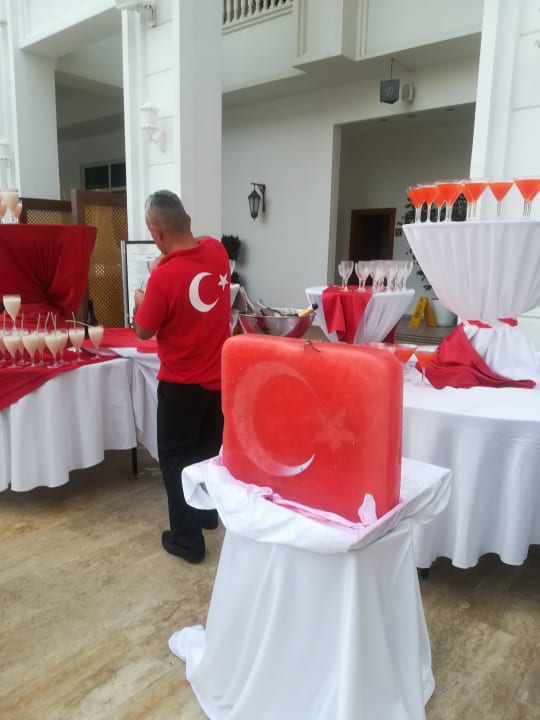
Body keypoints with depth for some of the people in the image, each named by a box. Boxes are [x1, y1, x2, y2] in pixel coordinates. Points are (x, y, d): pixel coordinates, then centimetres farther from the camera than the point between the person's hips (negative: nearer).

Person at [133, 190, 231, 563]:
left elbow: (144, 331, -9)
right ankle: (208, 511, 38)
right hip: (221, 375, 6)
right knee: (210, 447, 22)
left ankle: (187, 538, 16)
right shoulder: (217, 250, -5)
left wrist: (140, 301, 8)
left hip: (183, 383, -6)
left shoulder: (164, 276, -24)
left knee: (176, 458, 9)